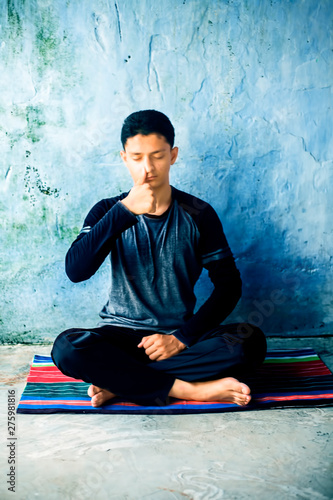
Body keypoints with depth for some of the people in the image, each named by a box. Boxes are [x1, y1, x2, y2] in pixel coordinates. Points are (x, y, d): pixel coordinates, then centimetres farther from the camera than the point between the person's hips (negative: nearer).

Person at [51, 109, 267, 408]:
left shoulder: (198, 214, -1)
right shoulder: (108, 212, 0)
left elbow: (229, 284, -1)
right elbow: (76, 271, -16)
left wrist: (183, 337, -12)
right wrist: (125, 212, -24)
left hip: (178, 336, 1)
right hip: (121, 335, -1)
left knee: (251, 342, -27)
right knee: (66, 348, -31)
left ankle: (119, 383, -19)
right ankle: (188, 389, -22)